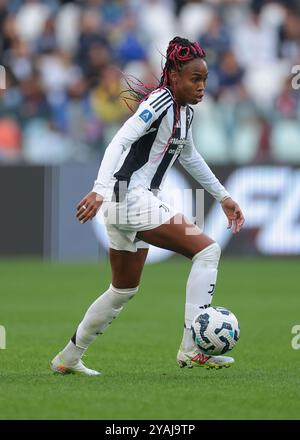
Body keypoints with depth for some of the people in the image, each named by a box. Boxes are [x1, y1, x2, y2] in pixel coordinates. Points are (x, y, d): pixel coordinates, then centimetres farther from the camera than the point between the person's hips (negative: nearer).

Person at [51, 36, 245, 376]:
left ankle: (68, 359, 31)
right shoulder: (159, 102, -15)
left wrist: (223, 197, 33)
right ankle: (191, 348, -18)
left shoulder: (185, 112, 13)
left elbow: (190, 157, 30)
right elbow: (120, 141, -25)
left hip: (140, 202, 10)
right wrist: (100, 190, -37)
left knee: (124, 291, 19)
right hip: (130, 198, -10)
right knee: (207, 249, -17)